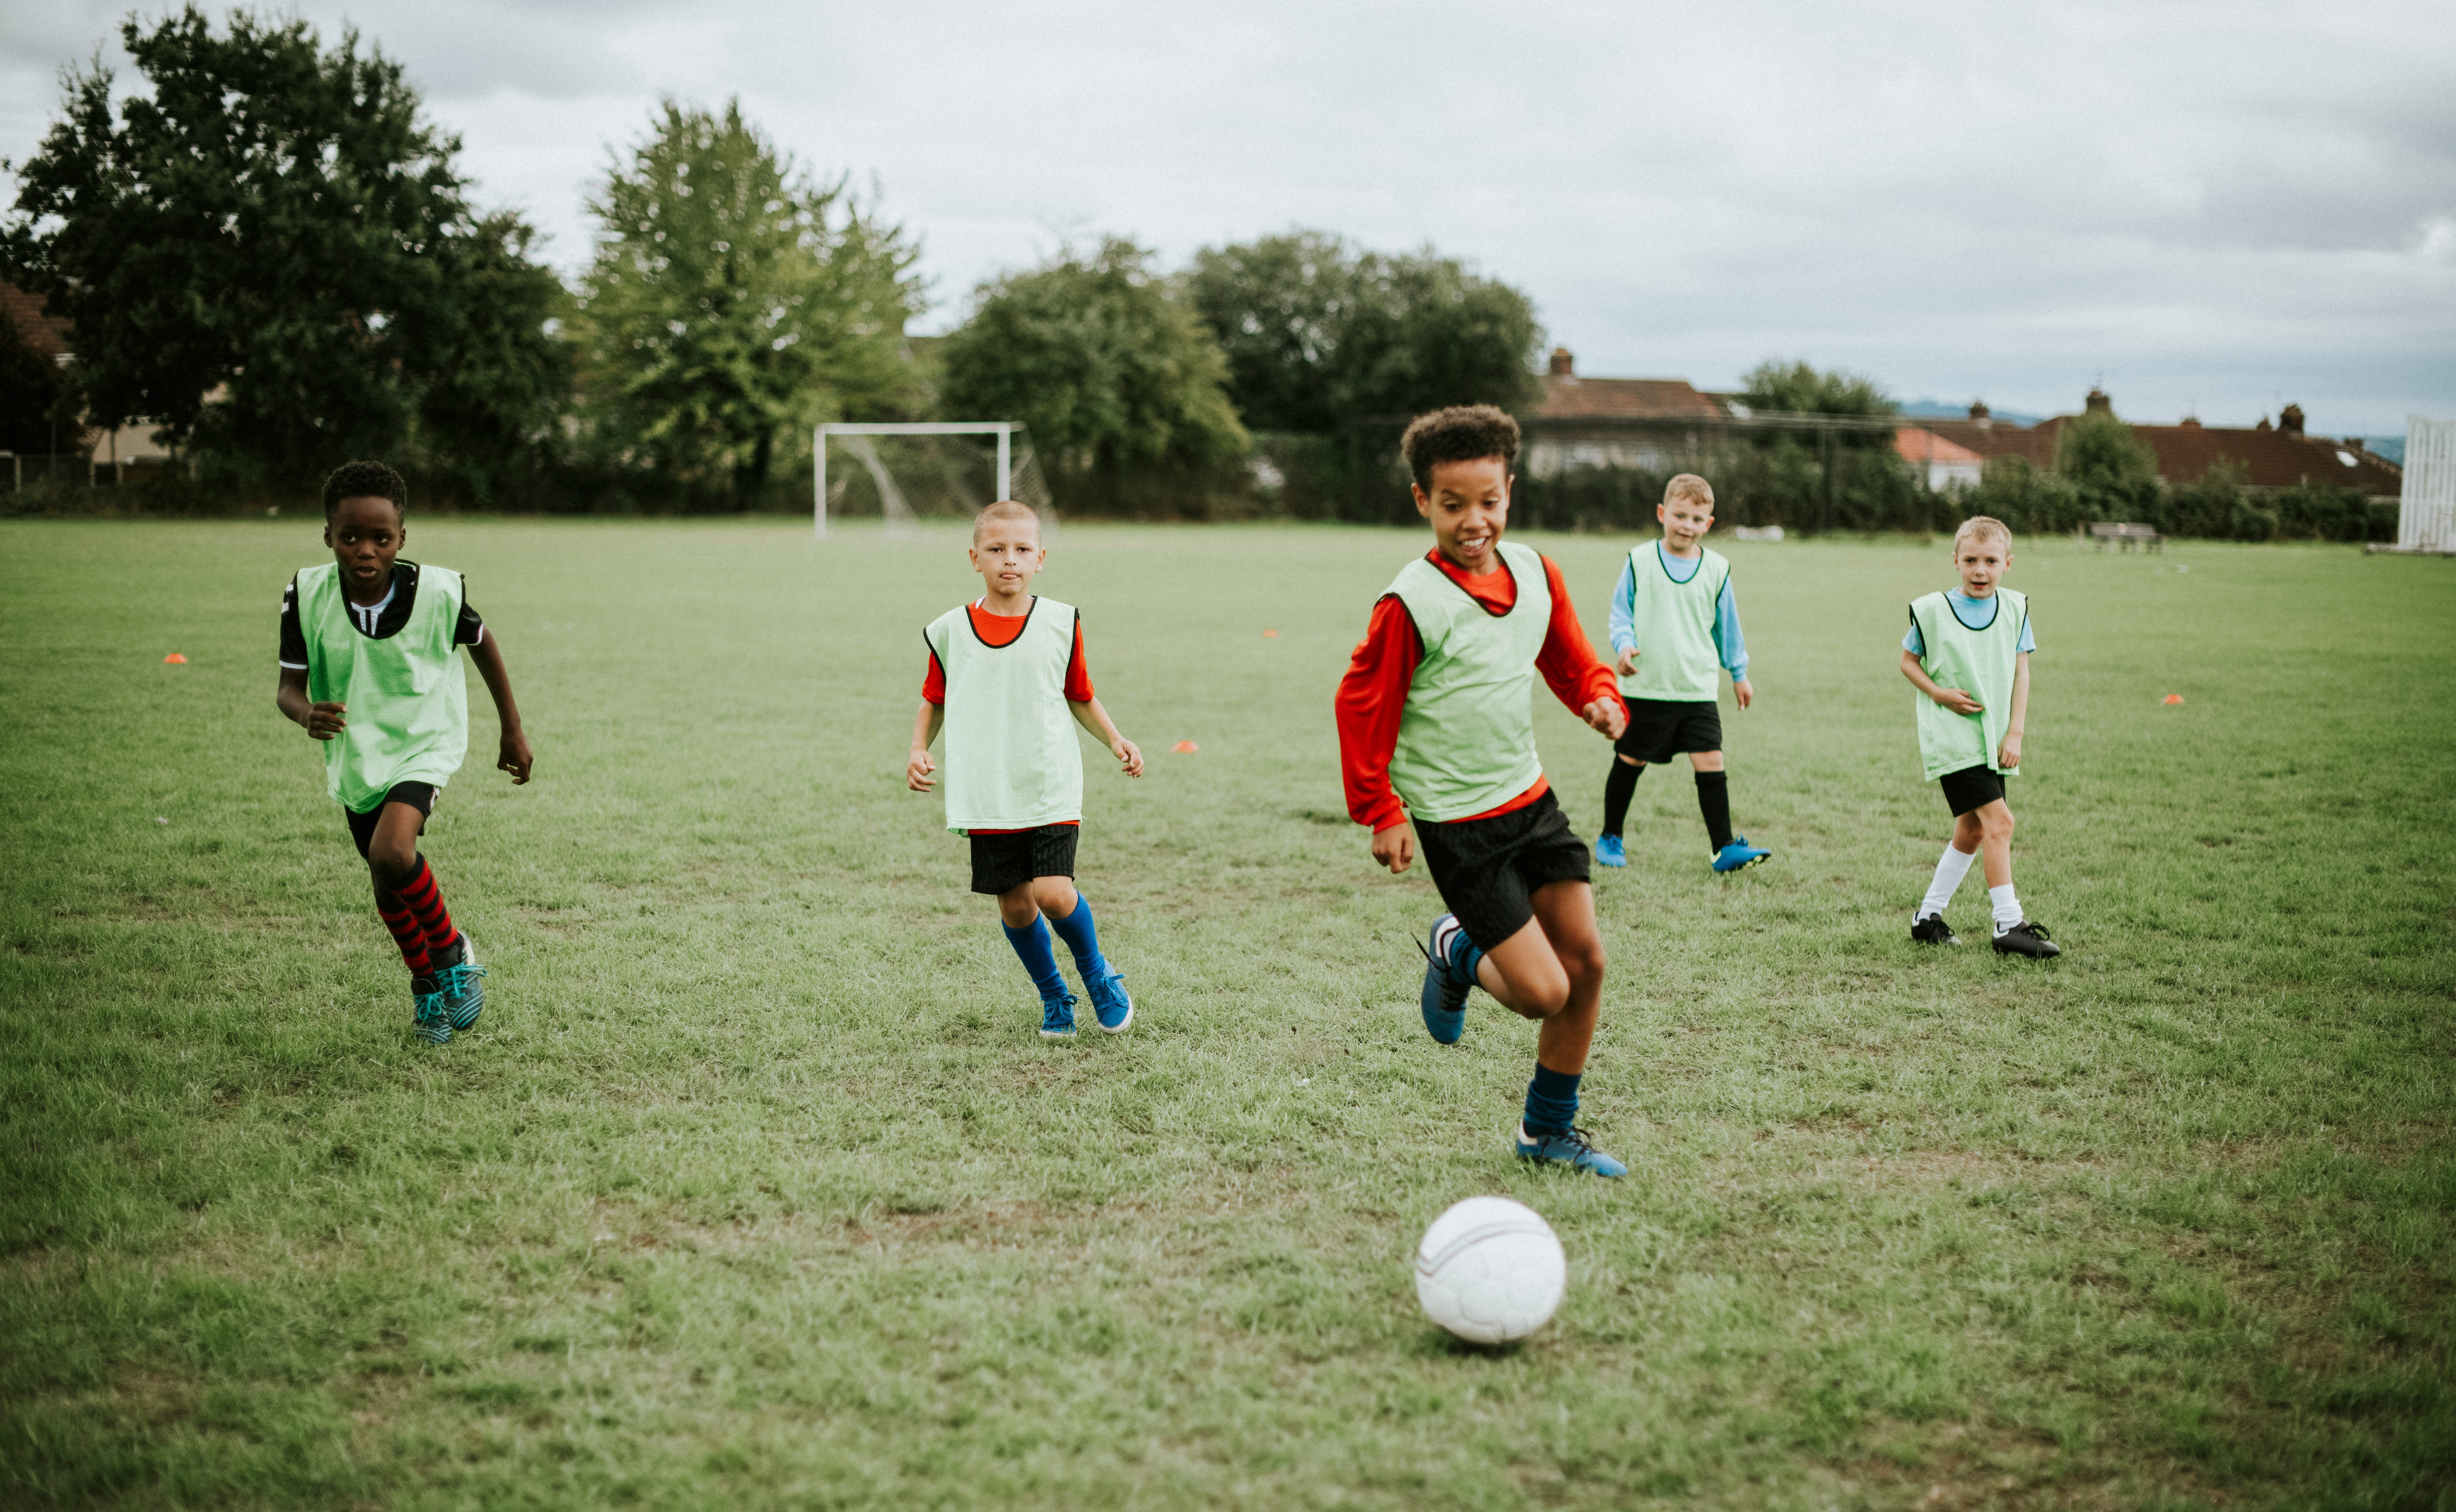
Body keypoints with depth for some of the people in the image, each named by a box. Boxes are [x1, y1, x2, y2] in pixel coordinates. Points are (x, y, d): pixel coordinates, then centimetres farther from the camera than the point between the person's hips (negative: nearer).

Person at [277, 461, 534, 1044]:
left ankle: (452, 952, 0)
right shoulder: (307, 596, -19)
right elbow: (289, 688, -11)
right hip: (355, 754, 4)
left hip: (424, 742, -4)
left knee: (392, 853, -28)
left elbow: (482, 643, -1)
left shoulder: (439, 592, -22)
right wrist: (307, 715, -36)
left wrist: (513, 730, 7)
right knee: (387, 886, 17)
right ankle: (425, 982, 45)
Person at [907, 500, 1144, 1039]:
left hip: (1051, 787, -1)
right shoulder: (950, 631, 2)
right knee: (1014, 904, 4)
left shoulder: (1061, 624, 1)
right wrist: (919, 751, 0)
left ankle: (1097, 973, 14)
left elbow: (1080, 697, 14)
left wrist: (1115, 740, 2)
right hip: (987, 794, 2)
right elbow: (934, 700, 15)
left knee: (1054, 893, -16)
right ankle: (1054, 996, 29)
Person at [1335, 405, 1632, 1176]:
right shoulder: (1410, 604, -18)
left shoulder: (1536, 575, 1)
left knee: (1586, 962, 6)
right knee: (1543, 993, -9)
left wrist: (1601, 699, -8)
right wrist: (1380, 812, -8)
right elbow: (1362, 704, -9)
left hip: (1531, 797, 7)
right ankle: (1457, 956, 26)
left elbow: (1571, 663, 15)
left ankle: (1549, 1129, 25)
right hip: (1457, 825, -7)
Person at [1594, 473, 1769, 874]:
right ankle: (1610, 838, 26)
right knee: (1630, 762, 9)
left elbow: (1727, 625, 15)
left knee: (1711, 762, -9)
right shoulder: (1640, 562, -1)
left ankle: (1725, 847, -5)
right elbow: (1621, 612, 4)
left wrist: (1739, 673, 21)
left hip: (1698, 690, 1)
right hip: (1645, 688, -1)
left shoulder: (1717, 569, 4)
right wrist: (1624, 645, -15)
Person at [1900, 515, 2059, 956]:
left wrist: (2015, 734, -3)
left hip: (1994, 742, 5)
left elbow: (2021, 672, 5)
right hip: (1952, 738, -5)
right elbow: (1908, 660, 5)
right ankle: (2008, 924, -13)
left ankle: (1929, 916, 24)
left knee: (1971, 830, 11)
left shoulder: (2015, 609, 4)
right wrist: (1939, 693, -12)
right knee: (1998, 820, -16)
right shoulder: (1933, 611, -6)